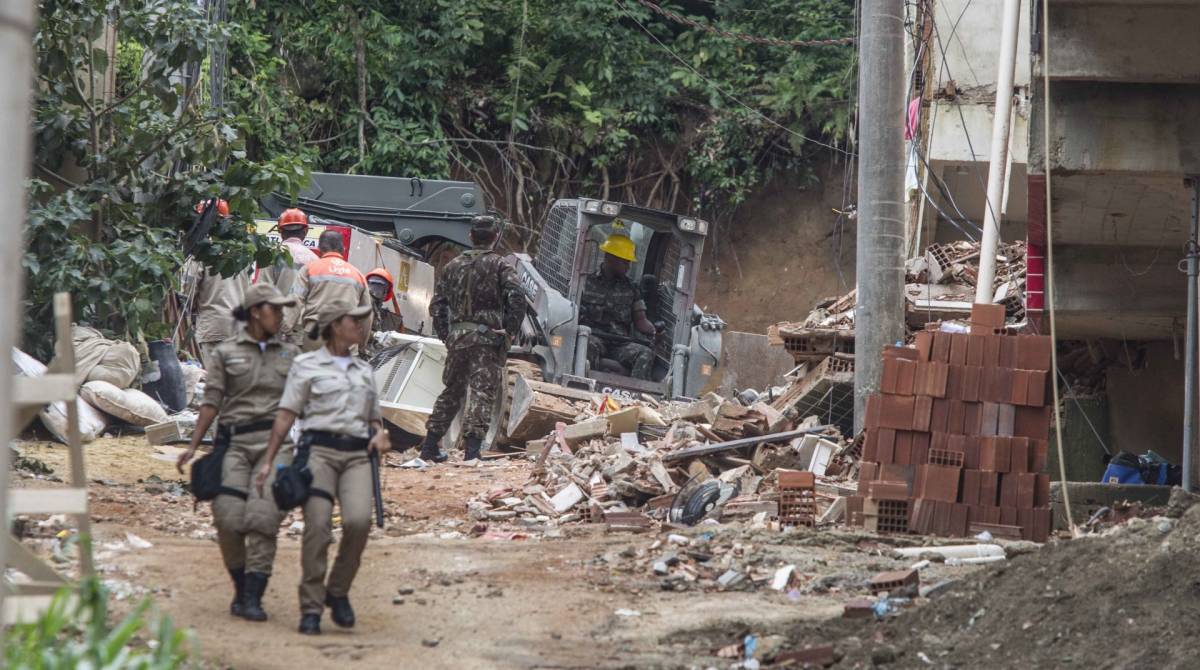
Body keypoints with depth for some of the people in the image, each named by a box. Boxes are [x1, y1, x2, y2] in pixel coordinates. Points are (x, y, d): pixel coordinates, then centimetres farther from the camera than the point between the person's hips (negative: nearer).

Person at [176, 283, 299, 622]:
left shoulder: (290, 354, 15)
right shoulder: (225, 353, 8)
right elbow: (211, 402, 4)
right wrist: (193, 446, -5)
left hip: (274, 442, 1)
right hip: (235, 442, -1)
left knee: (263, 518, -13)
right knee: (229, 518, -12)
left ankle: (252, 598, -12)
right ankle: (240, 587, 10)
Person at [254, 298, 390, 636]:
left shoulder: (364, 370, 21)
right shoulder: (307, 365, 7)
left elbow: (374, 416, 30)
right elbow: (286, 415, 3)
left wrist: (379, 435, 6)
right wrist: (268, 461, -4)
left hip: (357, 455, 3)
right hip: (319, 449, -3)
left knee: (358, 520, -21)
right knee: (317, 526, -16)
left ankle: (338, 592, -2)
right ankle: (311, 608, -8)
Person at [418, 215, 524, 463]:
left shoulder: (454, 266, 11)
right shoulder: (500, 266, -3)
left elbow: (437, 305, 12)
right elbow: (516, 298, -16)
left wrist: (445, 335, 16)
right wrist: (511, 331, -8)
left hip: (457, 335, 5)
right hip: (488, 337, -5)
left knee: (451, 390, 16)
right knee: (482, 391, -6)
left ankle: (430, 446, 19)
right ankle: (473, 447, -17)